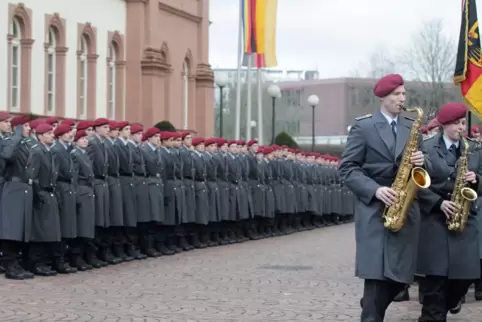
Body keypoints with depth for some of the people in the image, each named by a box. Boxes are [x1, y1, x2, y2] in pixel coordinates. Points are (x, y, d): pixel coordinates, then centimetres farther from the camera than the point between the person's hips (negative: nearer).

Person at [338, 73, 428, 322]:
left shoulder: (413, 128, 14)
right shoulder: (363, 126, -1)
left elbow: (418, 165, 18)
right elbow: (347, 168, -5)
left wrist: (421, 161, -7)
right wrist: (375, 190, -18)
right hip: (374, 209, -5)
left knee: (401, 276, 3)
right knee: (377, 275, -13)